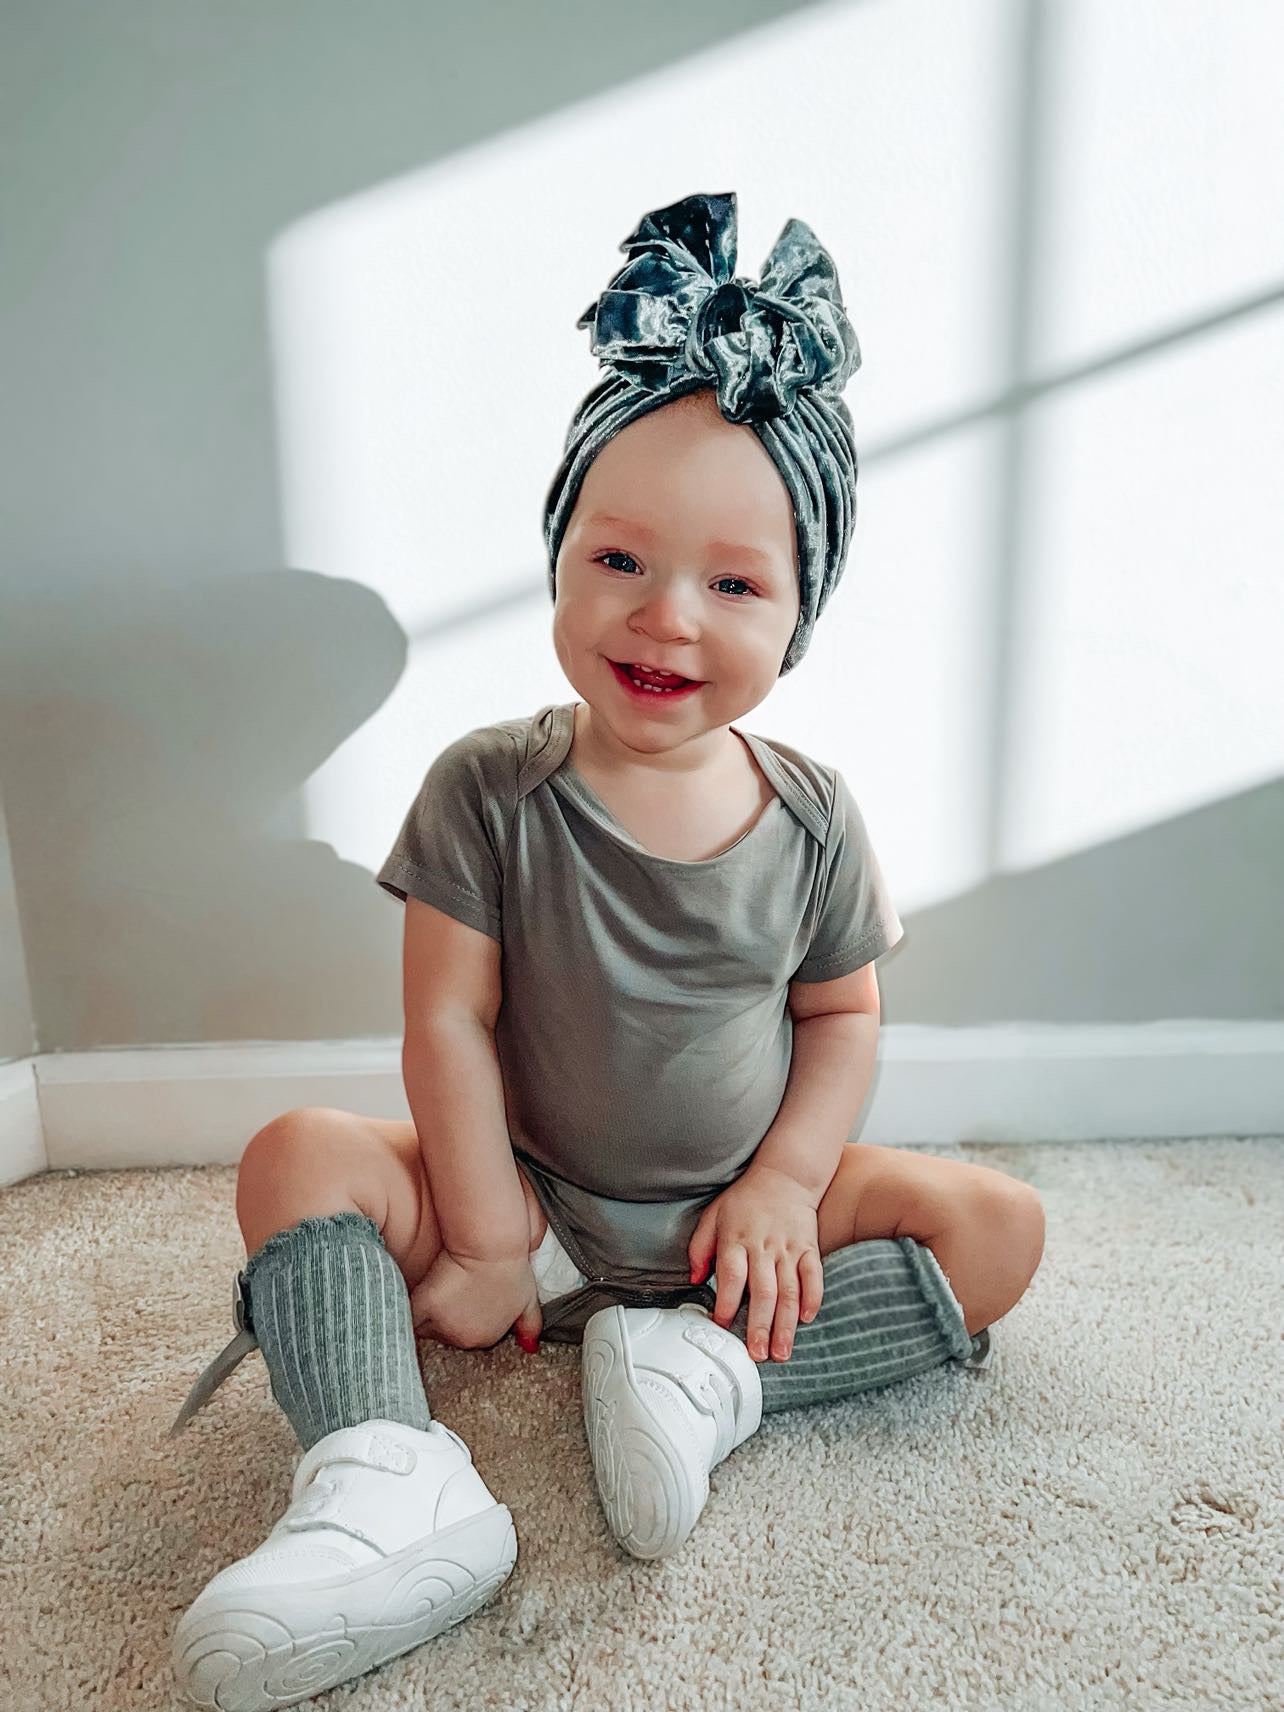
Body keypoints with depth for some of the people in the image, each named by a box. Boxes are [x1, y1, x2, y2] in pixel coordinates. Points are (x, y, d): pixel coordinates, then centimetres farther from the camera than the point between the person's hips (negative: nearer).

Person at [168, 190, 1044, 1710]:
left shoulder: (811, 815, -7)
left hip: (735, 1212, 2)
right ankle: (389, 1478, -31)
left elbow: (843, 1014, 1)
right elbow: (448, 1025, -13)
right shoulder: (488, 790, -13)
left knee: (999, 1226, -14)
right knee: (299, 1158, -22)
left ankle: (710, 1366, -20)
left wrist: (785, 1182, -12)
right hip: (531, 1201, -1)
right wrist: (485, 1240, -14)